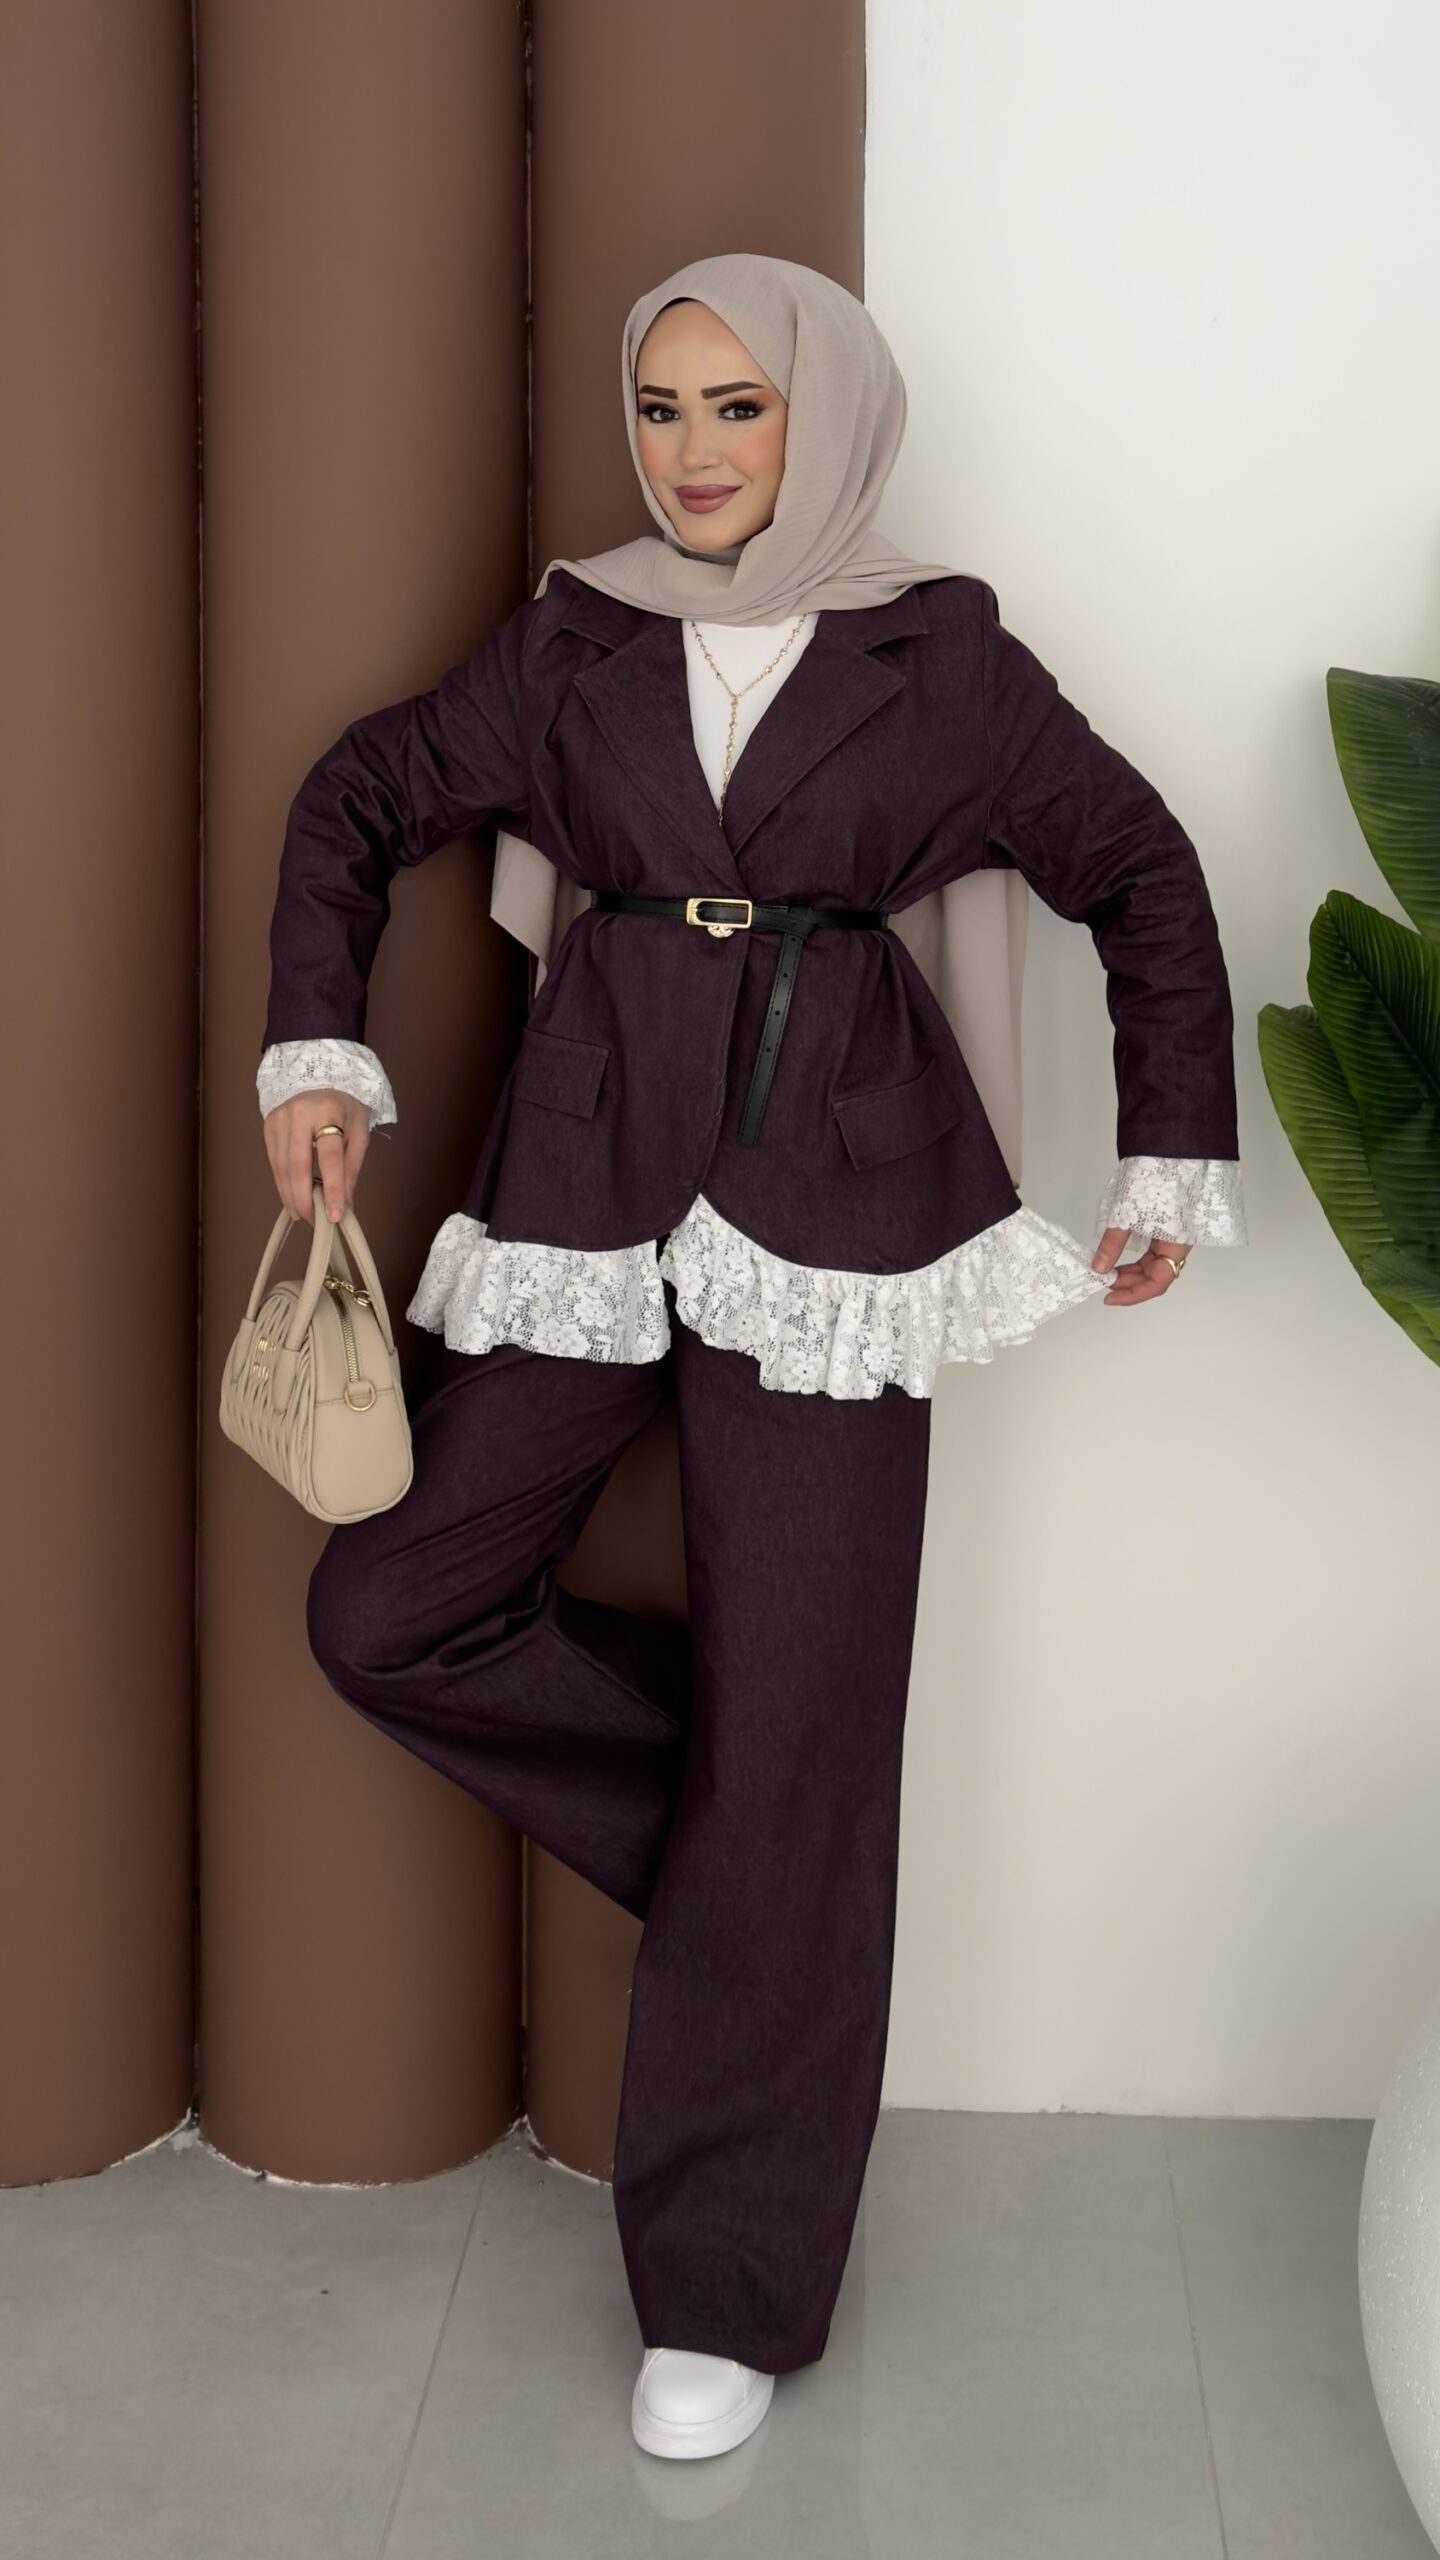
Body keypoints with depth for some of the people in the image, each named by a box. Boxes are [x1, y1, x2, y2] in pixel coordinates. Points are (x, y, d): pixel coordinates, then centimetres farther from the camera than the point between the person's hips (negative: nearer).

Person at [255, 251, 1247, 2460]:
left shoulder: (938, 653, 2)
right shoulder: (571, 642, 8)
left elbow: (1145, 879, 10)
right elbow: (357, 804, 18)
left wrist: (1177, 1162, 8)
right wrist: (317, 1049, 6)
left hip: (833, 1198, -3)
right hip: (593, 1178, 4)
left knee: (793, 1733, -3)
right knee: (387, 1615, -1)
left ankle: (733, 2293, 12)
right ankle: (754, 1847, 21)